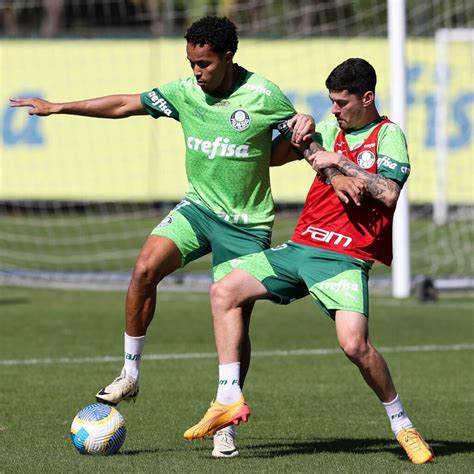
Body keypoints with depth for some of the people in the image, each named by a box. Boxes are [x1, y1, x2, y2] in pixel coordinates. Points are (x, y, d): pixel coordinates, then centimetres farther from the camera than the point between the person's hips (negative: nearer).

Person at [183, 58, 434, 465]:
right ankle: (229, 400, -2)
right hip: (300, 247, 7)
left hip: (345, 259, -7)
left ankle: (402, 423, -4)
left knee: (354, 343, -25)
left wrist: (340, 163, -16)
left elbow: (388, 192, -19)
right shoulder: (333, 128, 15)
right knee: (224, 291, -3)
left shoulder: (388, 135, -4)